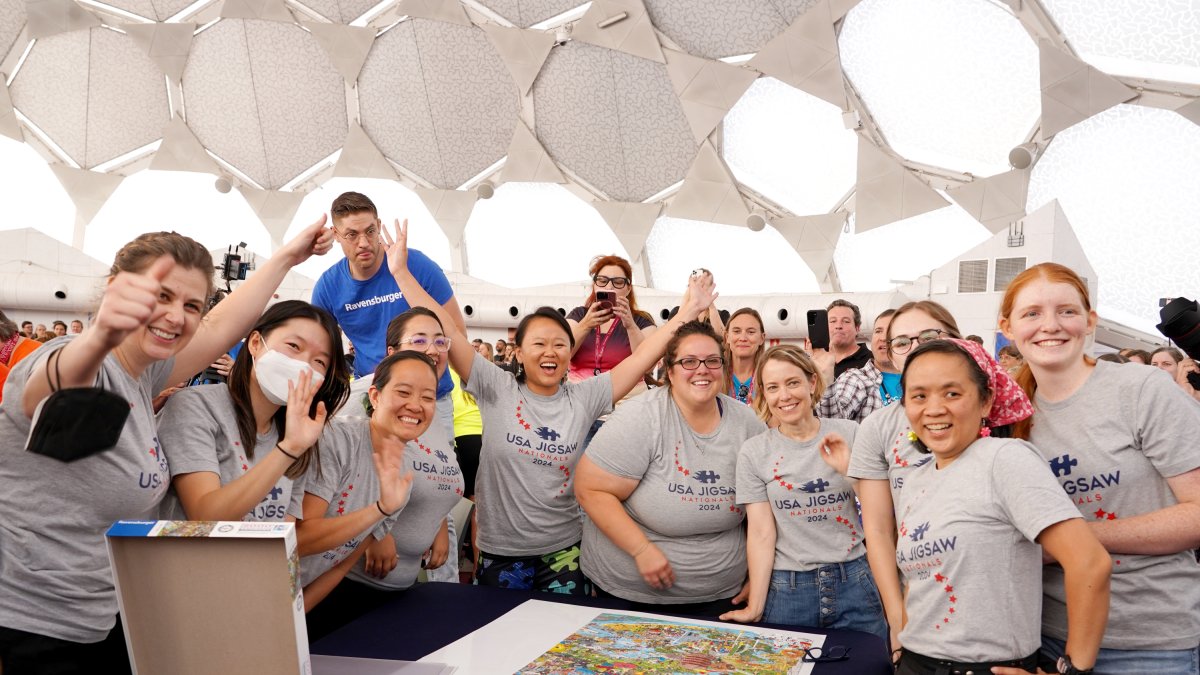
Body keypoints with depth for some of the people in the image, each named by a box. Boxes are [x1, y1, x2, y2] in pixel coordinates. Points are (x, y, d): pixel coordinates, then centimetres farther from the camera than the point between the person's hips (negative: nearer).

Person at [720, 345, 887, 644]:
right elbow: (761, 532, -5)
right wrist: (755, 607, -10)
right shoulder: (753, 451, -2)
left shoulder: (849, 434, 1)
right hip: (787, 591, -1)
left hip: (853, 584, 1)